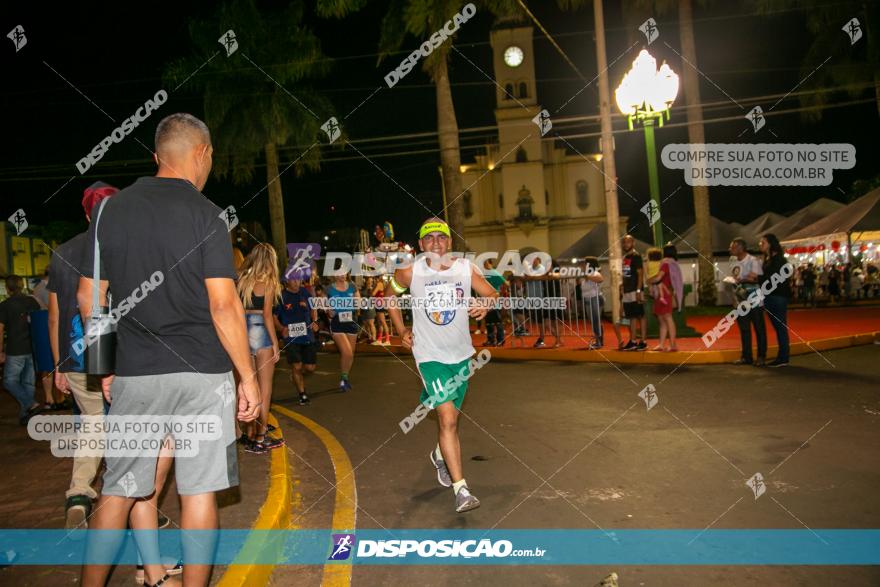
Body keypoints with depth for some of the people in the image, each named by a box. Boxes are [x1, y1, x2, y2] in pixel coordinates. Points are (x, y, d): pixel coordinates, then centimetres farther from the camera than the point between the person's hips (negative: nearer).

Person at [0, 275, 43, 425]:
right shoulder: (32, 302, 7)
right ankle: (25, 415, 13)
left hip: (15, 351, -5)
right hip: (33, 349, 5)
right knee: (28, 382, 10)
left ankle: (32, 404, -13)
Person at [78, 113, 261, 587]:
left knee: (119, 490, 14)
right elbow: (223, 305, -13)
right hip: (202, 371, -3)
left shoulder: (111, 209, 6)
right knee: (198, 491, 7)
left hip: (134, 374, 4)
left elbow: (88, 298, 8)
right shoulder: (204, 214, -7)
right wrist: (248, 377, -6)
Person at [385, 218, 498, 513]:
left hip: (461, 354, 4)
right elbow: (389, 295, 9)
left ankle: (440, 455, 50)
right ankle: (461, 489, -11)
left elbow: (493, 294, 5)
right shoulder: (409, 272, -9)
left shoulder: (466, 268, -5)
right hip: (430, 355, -4)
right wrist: (401, 330, 2)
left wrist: (486, 304, -18)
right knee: (448, 419, -16)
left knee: (449, 417, 19)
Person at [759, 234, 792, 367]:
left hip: (778, 296, -8)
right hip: (769, 297, 8)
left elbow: (776, 278, -17)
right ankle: (781, 356, 14)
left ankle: (783, 358, -3)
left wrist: (757, 279, -19)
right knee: (777, 327, 10)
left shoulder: (778, 259, -8)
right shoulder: (767, 260, 16)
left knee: (781, 327, -5)